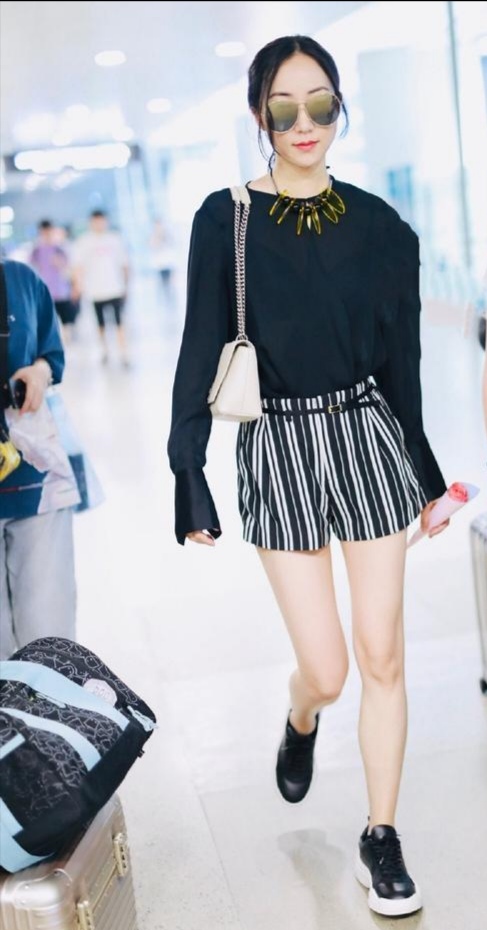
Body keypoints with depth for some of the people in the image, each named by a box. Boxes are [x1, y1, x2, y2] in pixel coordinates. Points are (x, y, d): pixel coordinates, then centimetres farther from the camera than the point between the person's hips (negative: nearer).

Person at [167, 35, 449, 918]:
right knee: (326, 669, 1)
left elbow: (402, 360, 7)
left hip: (368, 439, 2)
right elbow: (201, 354, -4)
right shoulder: (226, 221, -3)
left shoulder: (378, 226, 1)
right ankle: (300, 727, 39)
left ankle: (381, 839, 21)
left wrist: (424, 475, 12)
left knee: (383, 656, 4)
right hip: (278, 449, -1)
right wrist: (191, 483, -8)